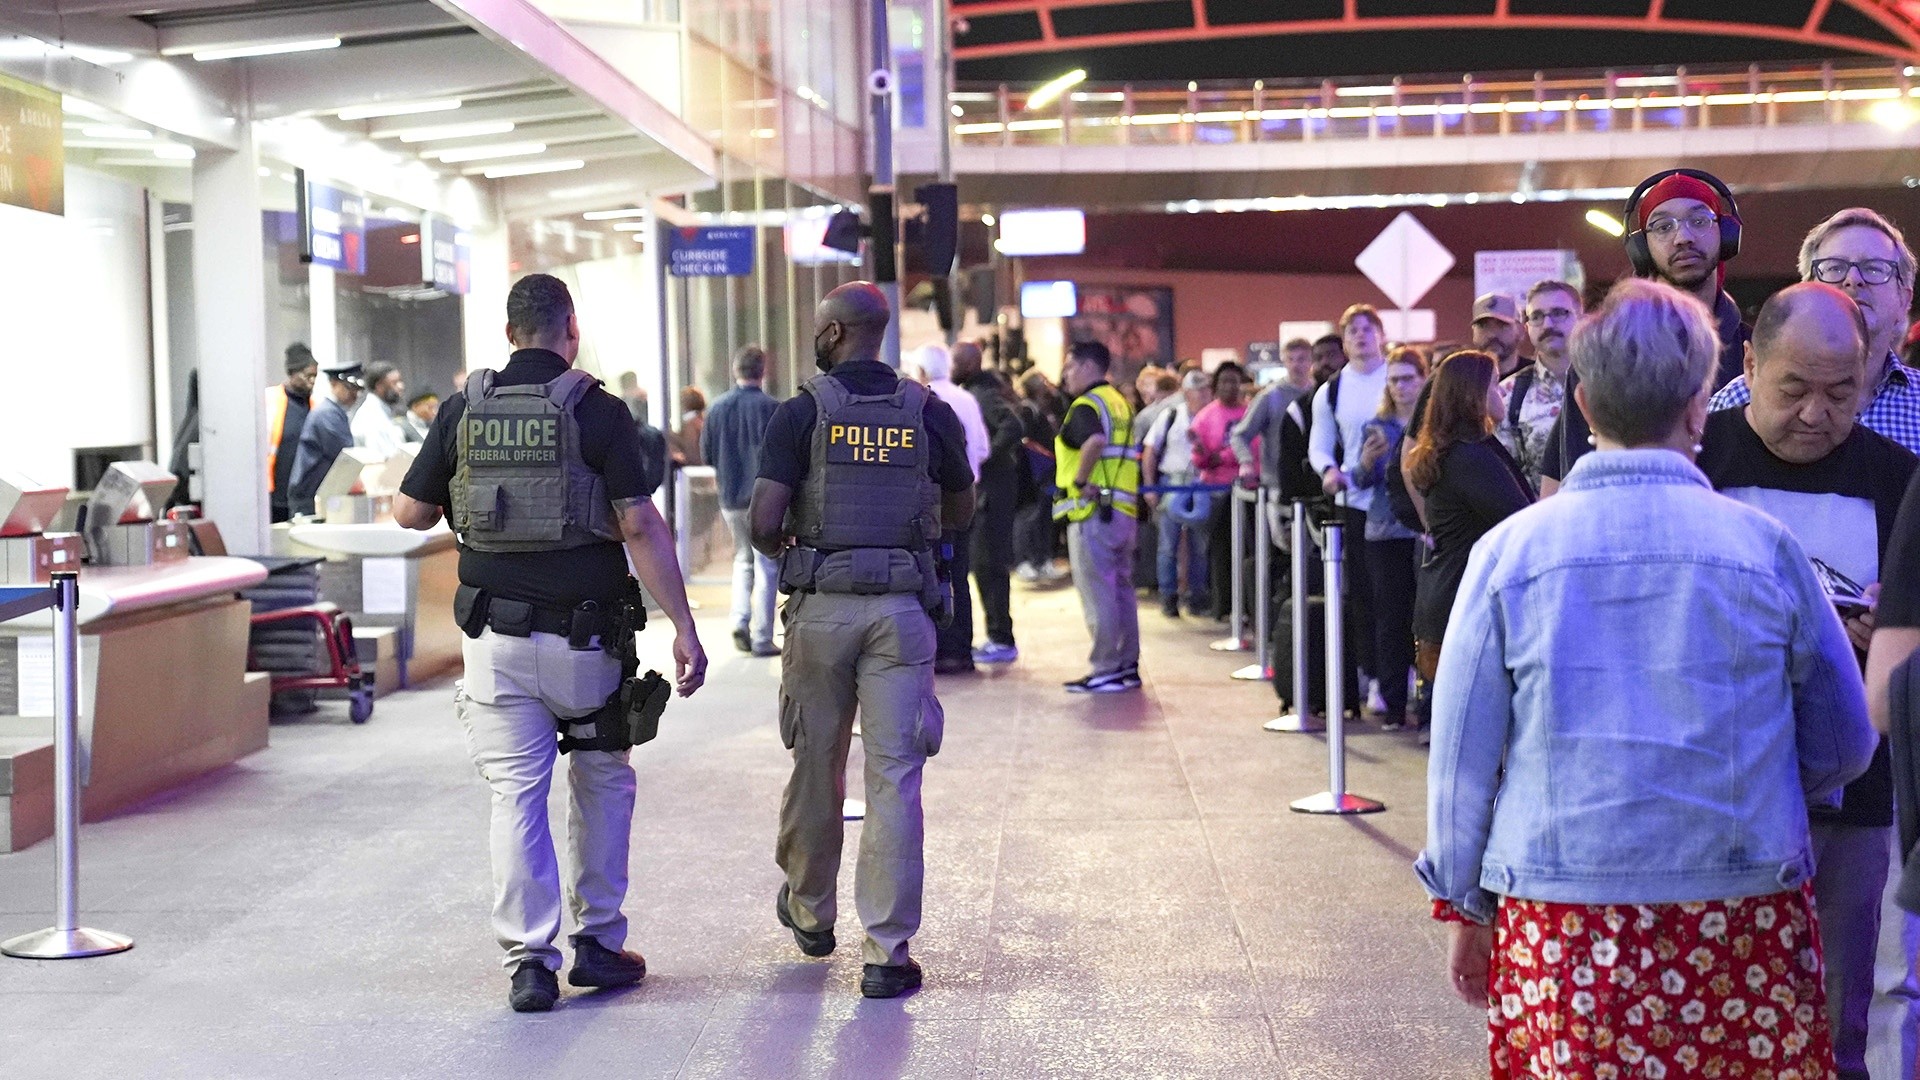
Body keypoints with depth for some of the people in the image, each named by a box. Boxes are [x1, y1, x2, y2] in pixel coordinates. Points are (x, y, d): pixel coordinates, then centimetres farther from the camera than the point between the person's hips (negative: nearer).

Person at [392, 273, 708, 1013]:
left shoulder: (463, 411, 2)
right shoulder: (597, 412, -8)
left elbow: (410, 513, 8)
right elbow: (640, 525, -13)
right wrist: (683, 628, -11)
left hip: (496, 638, 2)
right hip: (585, 636, -2)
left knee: (516, 795, 6)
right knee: (602, 783, 16)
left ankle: (529, 960, 2)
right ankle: (598, 943, 20)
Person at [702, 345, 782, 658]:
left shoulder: (718, 407, 1)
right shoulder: (770, 407, -12)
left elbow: (705, 454, 7)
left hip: (729, 499, 4)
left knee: (743, 559, 22)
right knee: (766, 567, 3)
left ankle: (740, 620, 5)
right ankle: (761, 639, 2)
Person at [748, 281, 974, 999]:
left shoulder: (802, 414, -5)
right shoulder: (929, 414, 2)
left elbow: (763, 520, -11)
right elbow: (960, 514, 15)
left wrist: (779, 549, 11)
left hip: (821, 607, 0)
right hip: (901, 609, 1)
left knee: (815, 765, 16)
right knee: (894, 777, 0)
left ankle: (810, 913, 36)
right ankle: (887, 953, -3)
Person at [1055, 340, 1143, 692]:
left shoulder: (1086, 405, -12)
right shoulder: (1120, 403, 17)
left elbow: (1095, 441, -33)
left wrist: (1080, 479, -22)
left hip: (1093, 509, -9)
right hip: (1124, 509, 9)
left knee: (1097, 594, -4)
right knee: (1122, 589, 14)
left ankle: (1105, 671, -3)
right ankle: (1128, 666, 19)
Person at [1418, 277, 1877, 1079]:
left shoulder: (1509, 550, -5)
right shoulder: (1766, 548, -4)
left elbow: (1462, 756, 0)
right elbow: (1844, 749, 7)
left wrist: (1465, 909, 11)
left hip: (1560, 928, 0)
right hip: (1746, 926, 0)